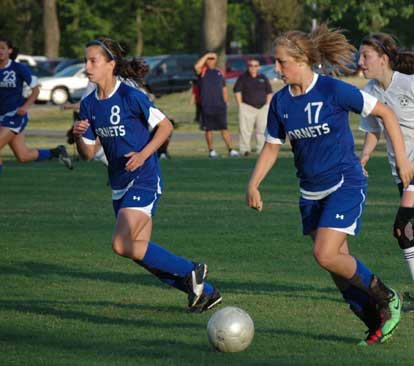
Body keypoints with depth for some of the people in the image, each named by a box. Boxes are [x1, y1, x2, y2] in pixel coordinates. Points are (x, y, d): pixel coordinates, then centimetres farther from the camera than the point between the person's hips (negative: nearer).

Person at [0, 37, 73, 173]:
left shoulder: (19, 68, -8)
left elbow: (35, 90, -2)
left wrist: (25, 106, -16)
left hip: (15, 116, -5)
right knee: (23, 156, 9)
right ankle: (56, 152, 29)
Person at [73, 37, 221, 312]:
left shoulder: (130, 96, -14)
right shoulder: (89, 104, 7)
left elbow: (165, 126, -7)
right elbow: (88, 154, 9)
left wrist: (143, 155, -18)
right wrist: (79, 136, -11)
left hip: (144, 180, -8)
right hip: (120, 184, 8)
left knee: (123, 245, -19)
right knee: (140, 251, 7)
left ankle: (191, 271, -3)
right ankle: (205, 292, 20)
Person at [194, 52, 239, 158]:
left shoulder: (219, 72, 15)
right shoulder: (202, 71, 3)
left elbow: (224, 89, 19)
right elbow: (196, 67, -22)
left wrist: (225, 103, 12)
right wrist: (206, 56, -15)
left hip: (220, 106, 2)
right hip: (206, 106, -2)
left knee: (224, 128, -2)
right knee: (209, 129, 4)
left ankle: (231, 150, -5)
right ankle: (211, 151, 14)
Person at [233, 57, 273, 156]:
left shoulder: (263, 78, 12)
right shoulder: (243, 78, 3)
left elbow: (269, 92, 16)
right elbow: (237, 91, -1)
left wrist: (267, 105, 6)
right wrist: (241, 106, -8)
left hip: (262, 107, 3)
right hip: (248, 107, -3)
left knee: (263, 129, 2)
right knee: (245, 129, -8)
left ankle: (262, 149, 8)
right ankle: (245, 149, -5)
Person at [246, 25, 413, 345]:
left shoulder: (334, 91, -16)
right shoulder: (280, 102, 1)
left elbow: (385, 113, -8)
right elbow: (272, 146, 14)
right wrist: (253, 185, 2)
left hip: (345, 184, -6)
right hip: (311, 192, 6)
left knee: (326, 255, -19)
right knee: (339, 264, 5)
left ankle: (387, 299, 1)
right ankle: (378, 325, 18)